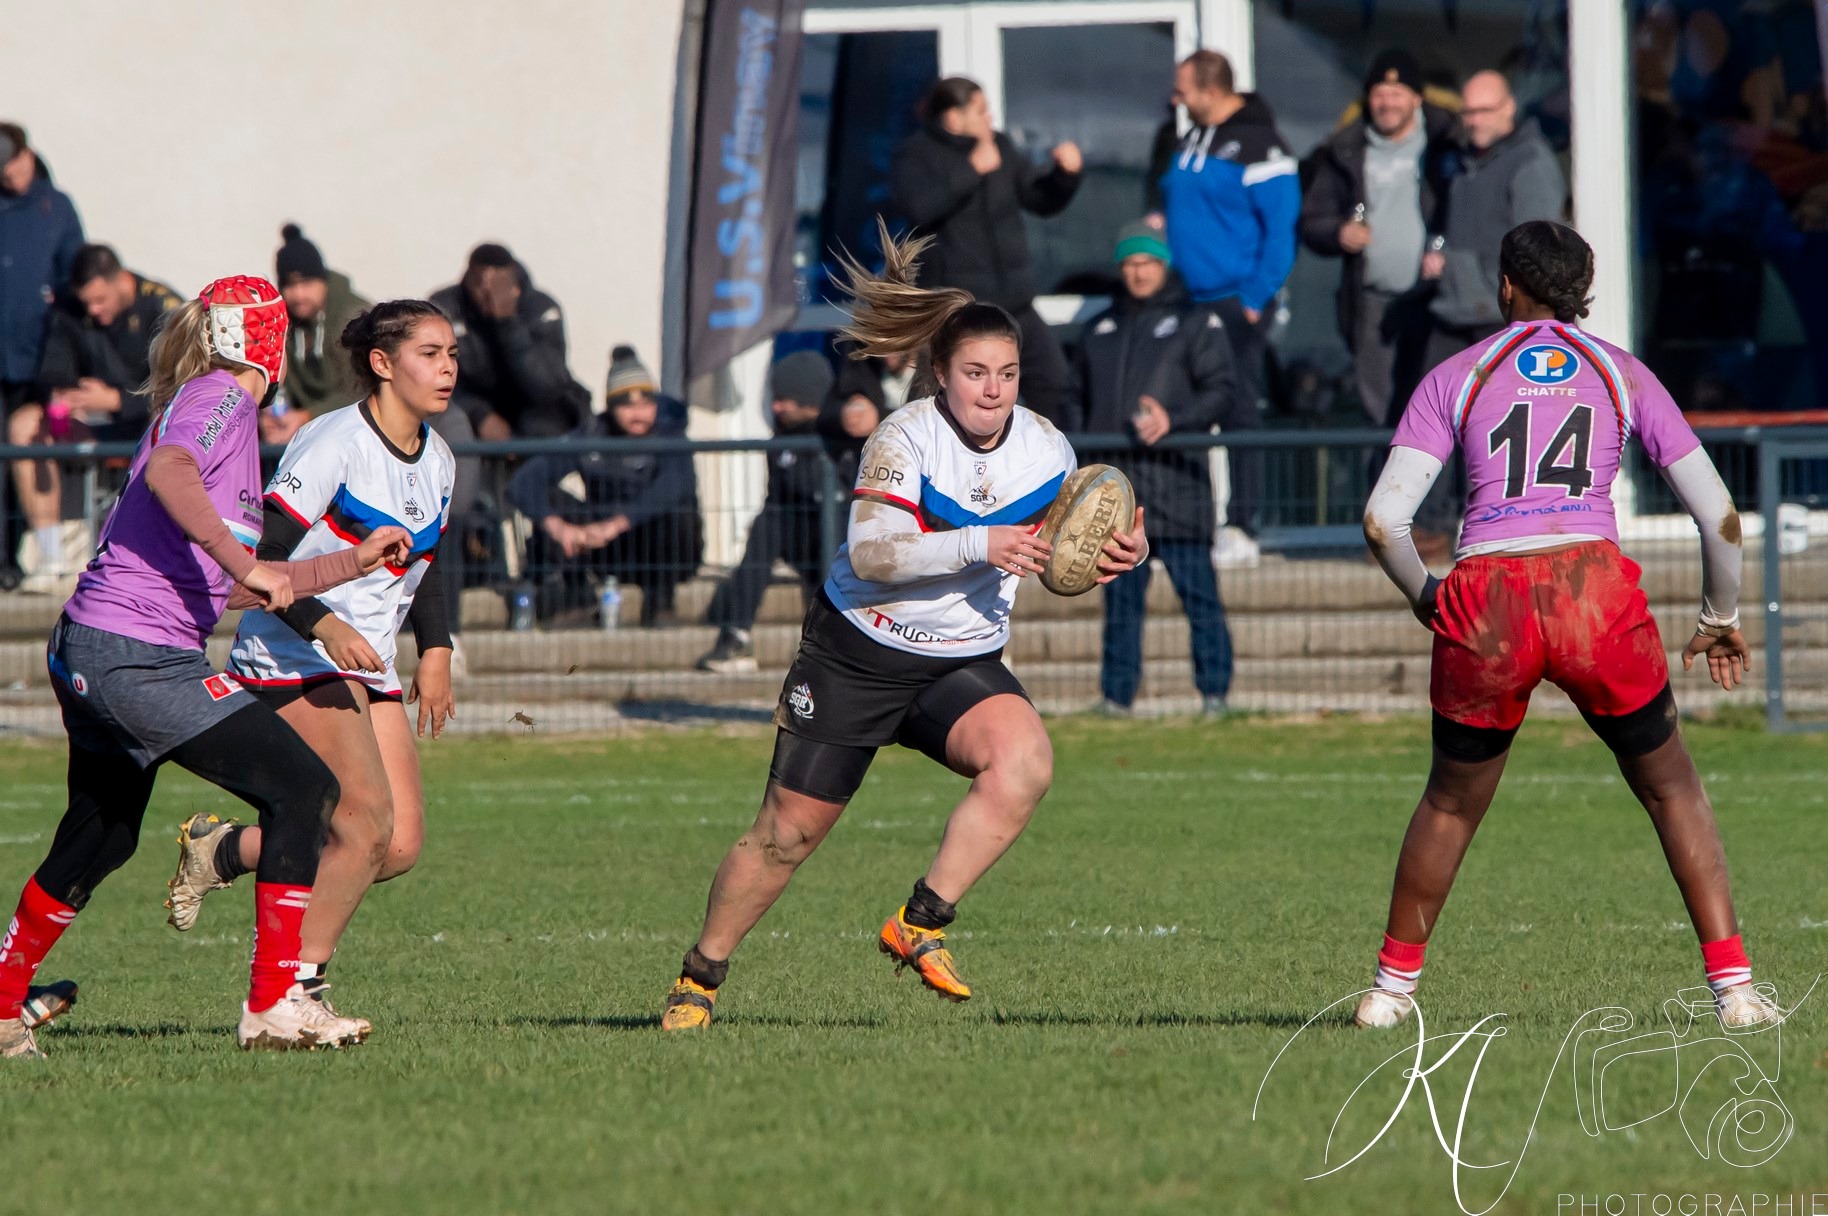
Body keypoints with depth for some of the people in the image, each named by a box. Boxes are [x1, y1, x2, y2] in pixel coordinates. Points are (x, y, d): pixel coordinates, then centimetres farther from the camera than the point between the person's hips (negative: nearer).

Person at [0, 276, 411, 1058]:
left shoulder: (227, 409, 23)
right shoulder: (220, 399, -6)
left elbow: (239, 590, 24)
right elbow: (167, 473, -29)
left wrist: (352, 563, 20)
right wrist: (244, 561, -34)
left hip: (91, 650, 11)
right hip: (138, 658, -11)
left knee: (98, 840, 23)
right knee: (303, 789, -11)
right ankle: (272, 1007, -13)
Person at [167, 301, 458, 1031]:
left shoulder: (437, 462, 11)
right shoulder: (334, 443, -15)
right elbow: (260, 555, -18)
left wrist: (435, 653, 11)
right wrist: (326, 626, -30)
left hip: (367, 667, 8)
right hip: (293, 662, -8)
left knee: (401, 843, -5)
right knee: (367, 816, -23)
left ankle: (221, 853, 14)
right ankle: (298, 985, -10)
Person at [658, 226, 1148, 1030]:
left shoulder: (1046, 449, -3)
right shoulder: (906, 437, -18)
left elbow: (1056, 559, 12)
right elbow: (871, 549, -29)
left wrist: (1116, 552, -9)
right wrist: (979, 545, -36)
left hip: (963, 664, 4)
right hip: (858, 653, -4)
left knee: (1024, 759, -28)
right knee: (787, 834, 1)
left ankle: (920, 925, -18)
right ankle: (699, 978, 22)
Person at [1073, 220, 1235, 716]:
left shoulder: (1195, 322, 7)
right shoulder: (1099, 330, 22)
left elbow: (1221, 387, -3)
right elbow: (1083, 401, 26)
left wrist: (1173, 419, -18)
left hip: (1175, 480, -5)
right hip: (1114, 484, 5)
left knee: (1197, 590, -8)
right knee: (1120, 595, 5)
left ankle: (1214, 690, -6)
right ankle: (1116, 693, 7)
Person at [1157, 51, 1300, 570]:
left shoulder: (1257, 144, -10)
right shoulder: (1189, 142, 14)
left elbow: (1281, 229, -14)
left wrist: (1255, 299, -17)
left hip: (1235, 305, -7)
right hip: (1188, 302, 7)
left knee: (1239, 416, -3)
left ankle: (1241, 531, 0)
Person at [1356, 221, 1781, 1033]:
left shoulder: (1454, 378, 14)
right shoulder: (1622, 373, 16)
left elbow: (1382, 520, 3)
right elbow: (1718, 513, 13)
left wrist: (1422, 594, 22)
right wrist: (1722, 618, 28)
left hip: (1485, 601, 0)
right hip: (1594, 586, 0)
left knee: (1451, 803, 23)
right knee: (1671, 788, 17)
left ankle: (1392, 987, 28)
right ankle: (1732, 986, 8)